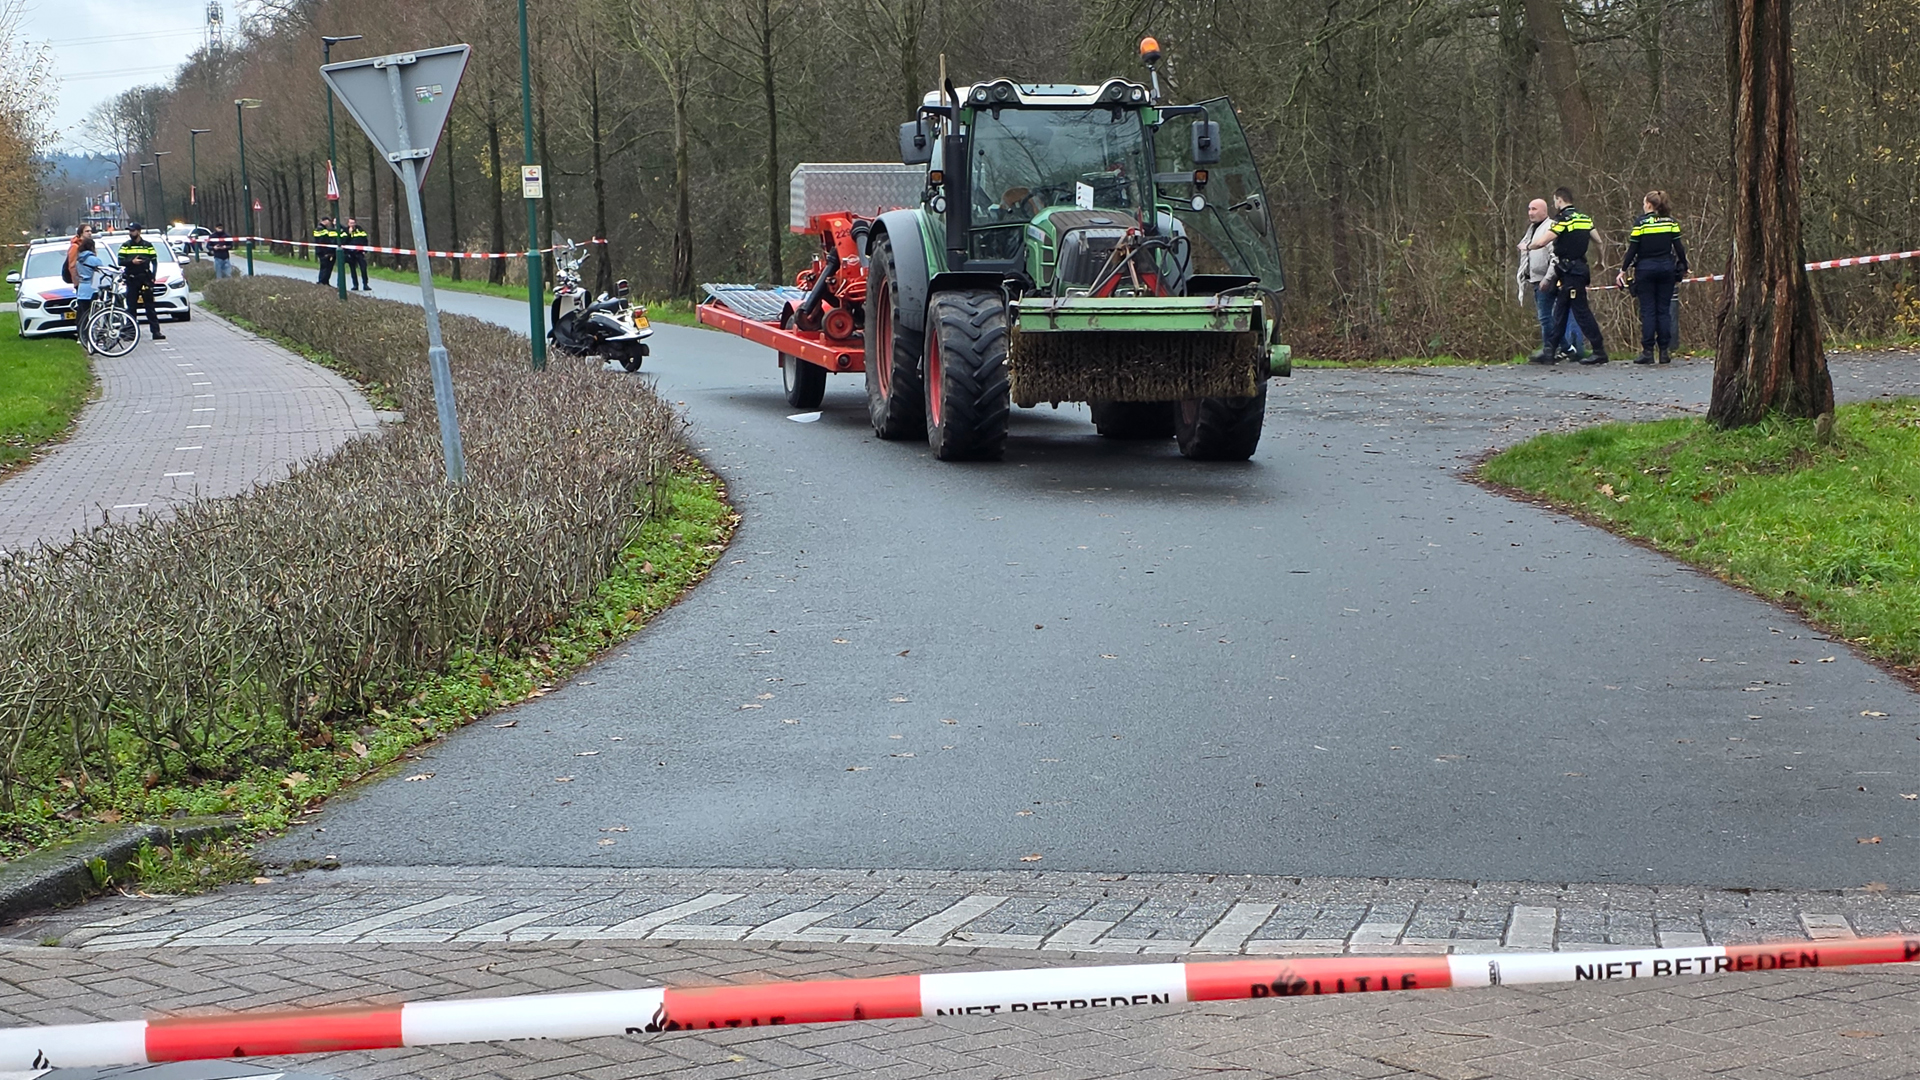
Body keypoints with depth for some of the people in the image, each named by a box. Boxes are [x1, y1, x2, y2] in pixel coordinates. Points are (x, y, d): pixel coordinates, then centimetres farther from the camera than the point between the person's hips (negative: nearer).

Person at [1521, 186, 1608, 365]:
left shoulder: (1564, 219, -14)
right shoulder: (1584, 218, 12)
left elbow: (1542, 242, -18)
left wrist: (1526, 247, 1)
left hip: (1571, 272, -9)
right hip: (1580, 268, 9)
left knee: (1581, 311, -6)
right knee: (1560, 312, 12)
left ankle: (1599, 352, -5)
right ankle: (1548, 351, 15)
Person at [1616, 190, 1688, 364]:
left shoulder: (1641, 223, -5)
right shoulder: (1671, 222, 3)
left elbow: (1633, 249, -5)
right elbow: (1679, 247, 4)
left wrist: (1623, 270, 2)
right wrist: (1684, 268, 15)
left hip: (1646, 269, -3)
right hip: (1666, 268, 3)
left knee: (1647, 311, 0)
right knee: (1664, 310, 6)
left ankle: (1647, 351, -3)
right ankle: (1665, 351, 3)